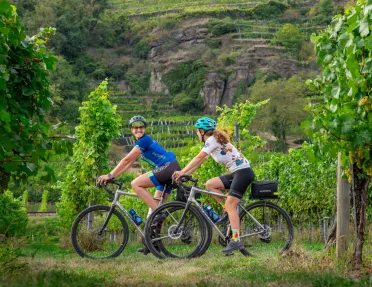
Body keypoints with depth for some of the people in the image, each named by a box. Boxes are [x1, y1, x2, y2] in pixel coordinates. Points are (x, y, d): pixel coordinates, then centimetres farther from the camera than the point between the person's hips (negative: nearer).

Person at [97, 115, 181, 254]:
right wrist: (112, 176, 13)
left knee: (136, 184, -17)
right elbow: (129, 163, 21)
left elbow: (126, 160, -12)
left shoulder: (144, 140, -8)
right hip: (168, 173, 10)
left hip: (169, 167, -10)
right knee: (155, 206, 8)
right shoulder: (141, 143, 21)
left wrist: (109, 175, -10)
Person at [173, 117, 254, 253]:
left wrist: (182, 172, -19)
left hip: (243, 171, -9)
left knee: (230, 205, -15)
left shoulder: (212, 140, -10)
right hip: (236, 172, 9)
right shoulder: (212, 142, 19)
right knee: (210, 184, 4)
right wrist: (184, 174, 10)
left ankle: (236, 241, -19)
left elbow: (199, 158, -20)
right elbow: (199, 161, 17)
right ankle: (227, 211, 7)